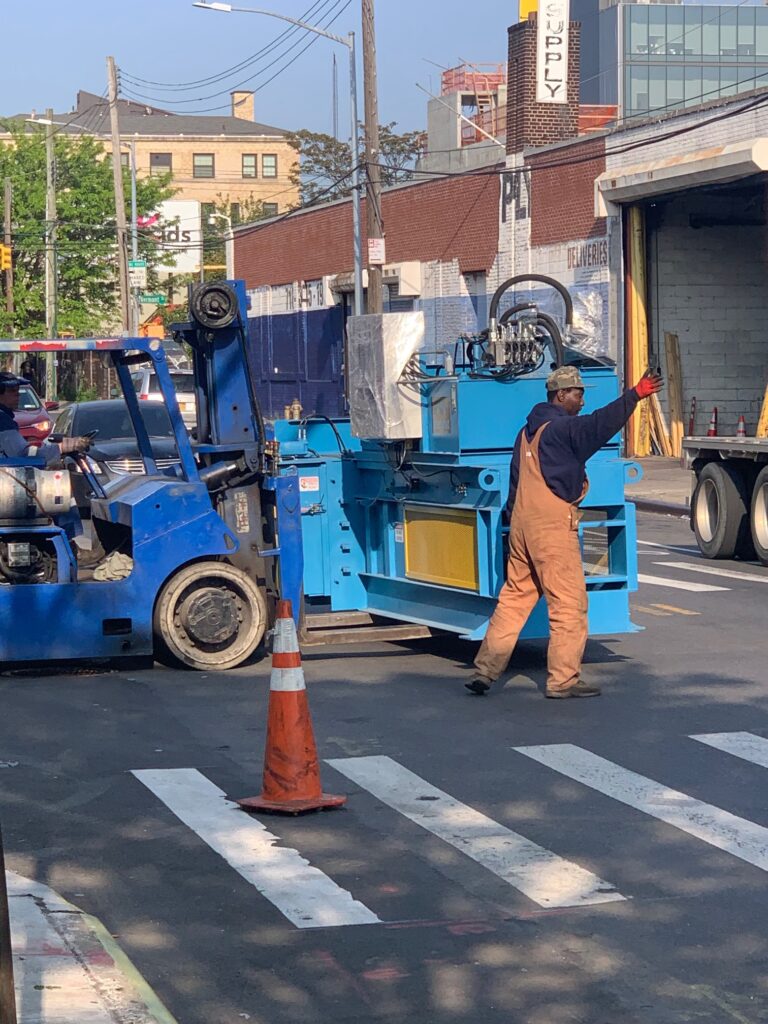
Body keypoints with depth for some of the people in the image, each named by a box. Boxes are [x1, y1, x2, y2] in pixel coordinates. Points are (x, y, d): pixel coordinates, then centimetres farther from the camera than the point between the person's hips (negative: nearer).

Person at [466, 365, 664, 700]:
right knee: (569, 602, -1)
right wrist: (634, 396, -32)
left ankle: (485, 670, 12)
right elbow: (601, 423, -27)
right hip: (552, 525, -9)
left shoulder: (528, 432, 17)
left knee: (515, 597, 13)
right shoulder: (561, 428, -10)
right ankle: (562, 679, 0)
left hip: (522, 522, 9)